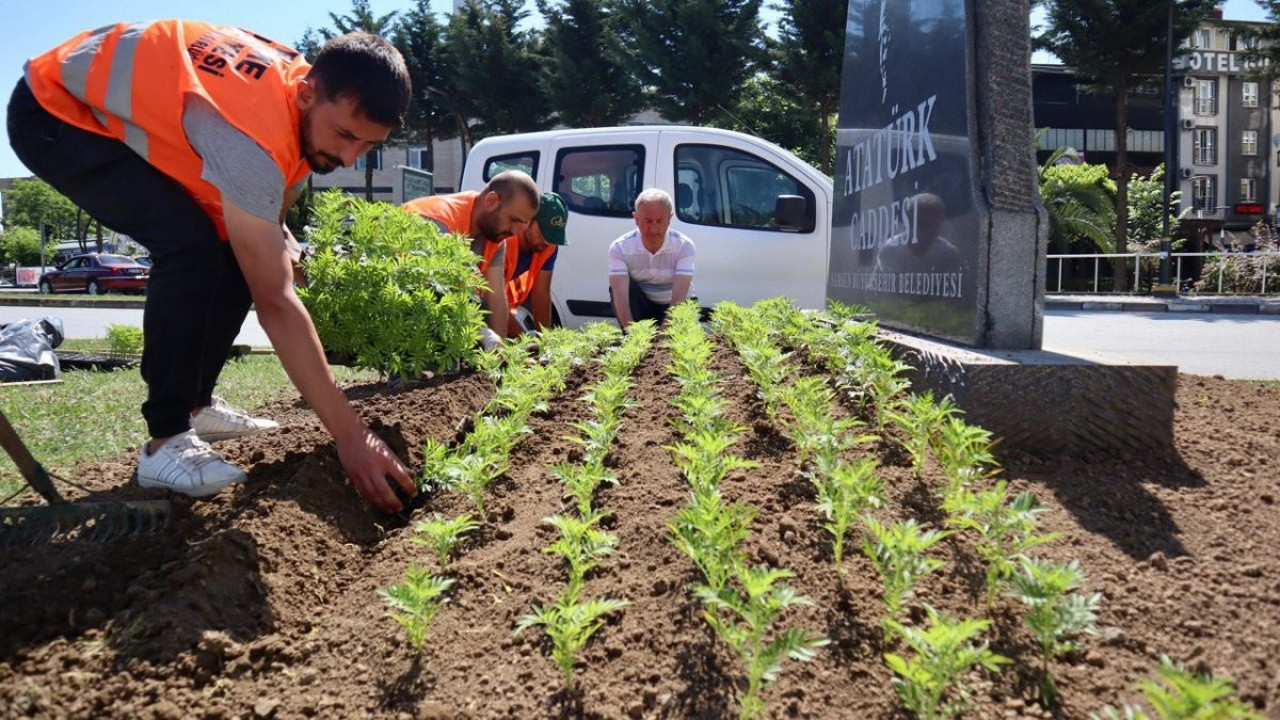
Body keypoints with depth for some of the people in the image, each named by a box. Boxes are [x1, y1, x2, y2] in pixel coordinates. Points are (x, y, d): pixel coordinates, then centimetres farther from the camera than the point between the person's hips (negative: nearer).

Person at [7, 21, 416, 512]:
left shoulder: (313, 106, -13)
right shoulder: (252, 134, -39)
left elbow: (269, 211, 6)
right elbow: (274, 302, -40)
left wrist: (280, 243, -19)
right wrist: (350, 436, -40)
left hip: (128, 110, 9)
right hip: (56, 112, -8)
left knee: (242, 250, -2)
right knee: (190, 245, -28)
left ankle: (193, 404, 11)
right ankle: (166, 440, -18)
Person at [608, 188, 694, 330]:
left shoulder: (684, 246, -19)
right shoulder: (619, 248, -18)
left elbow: (678, 297, -29)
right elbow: (620, 295, -30)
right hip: (639, 307, 1)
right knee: (616, 286, -28)